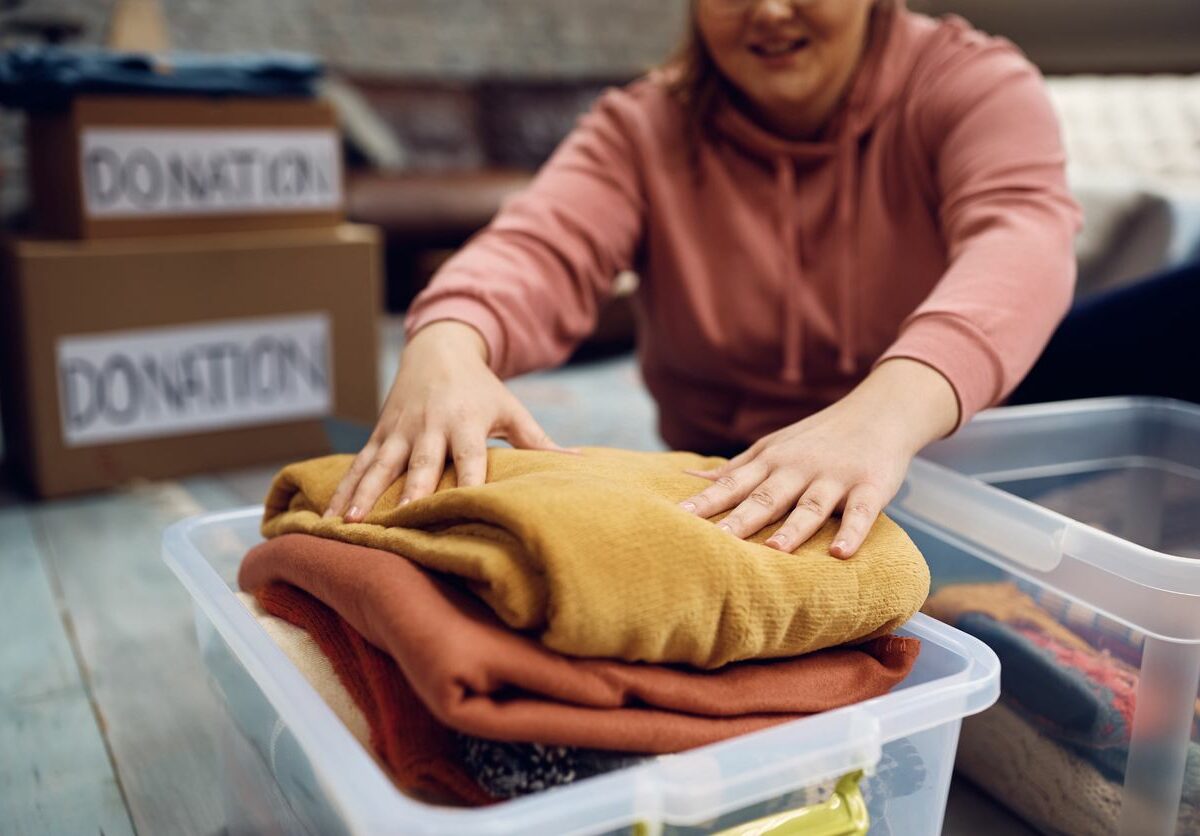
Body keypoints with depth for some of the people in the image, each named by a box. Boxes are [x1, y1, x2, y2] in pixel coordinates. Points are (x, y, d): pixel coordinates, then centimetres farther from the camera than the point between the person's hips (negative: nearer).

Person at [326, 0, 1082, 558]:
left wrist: (887, 412, -48)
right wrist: (445, 346, -42)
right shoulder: (645, 128, 1)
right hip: (719, 499, 0)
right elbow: (541, 254, -17)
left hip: (939, 476, 1)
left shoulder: (974, 85, -5)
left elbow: (1024, 236, -26)